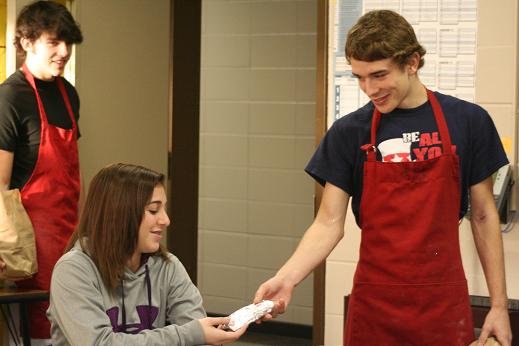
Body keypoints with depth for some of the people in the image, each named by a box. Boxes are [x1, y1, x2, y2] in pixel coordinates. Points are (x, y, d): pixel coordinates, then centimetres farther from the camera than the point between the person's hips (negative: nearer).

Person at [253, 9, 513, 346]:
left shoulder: (467, 122, -2)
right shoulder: (349, 132, -2)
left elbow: (483, 215, 4)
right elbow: (329, 223, -3)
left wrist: (499, 304, 2)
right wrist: (287, 277, -20)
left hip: (444, 304, 0)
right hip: (374, 304, 0)